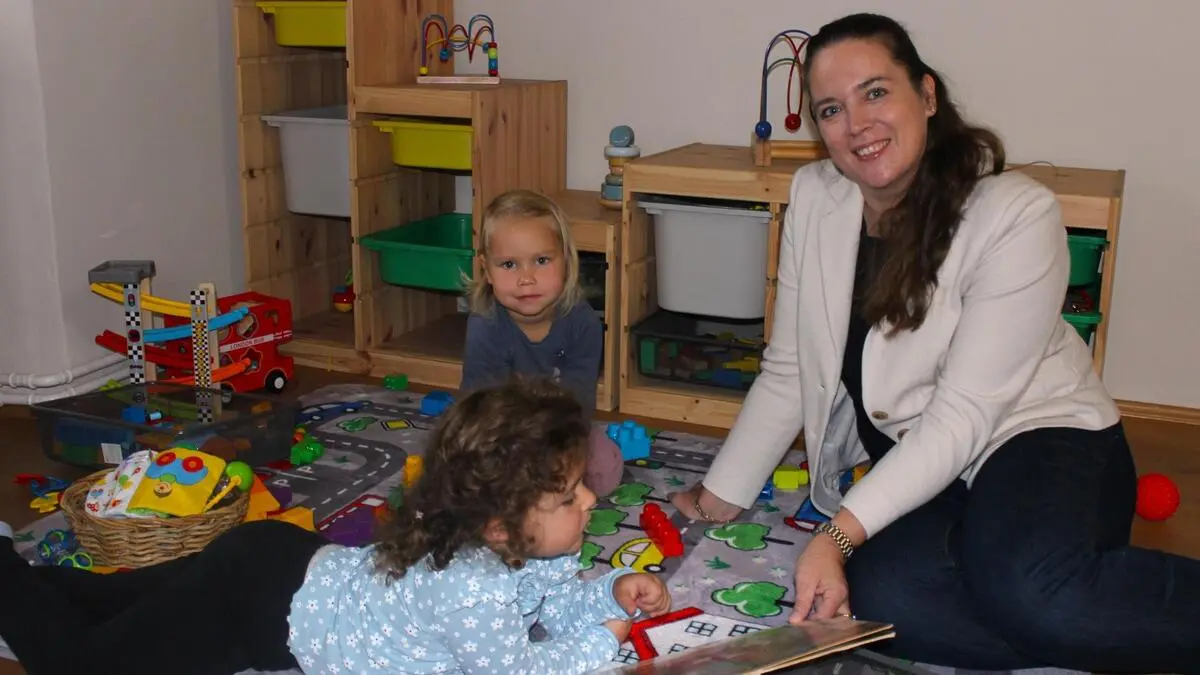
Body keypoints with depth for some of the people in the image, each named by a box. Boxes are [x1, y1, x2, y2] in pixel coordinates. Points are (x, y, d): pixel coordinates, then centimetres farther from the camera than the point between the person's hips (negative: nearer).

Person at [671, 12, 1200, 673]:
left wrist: (840, 533, -28)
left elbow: (963, 415, -21)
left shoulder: (1017, 214, -17)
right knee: (880, 601, -30)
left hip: (1039, 433, -4)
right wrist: (719, 496, 2)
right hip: (907, 458, 4)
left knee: (1029, 591, -38)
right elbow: (786, 374, 4)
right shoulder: (814, 197, -1)